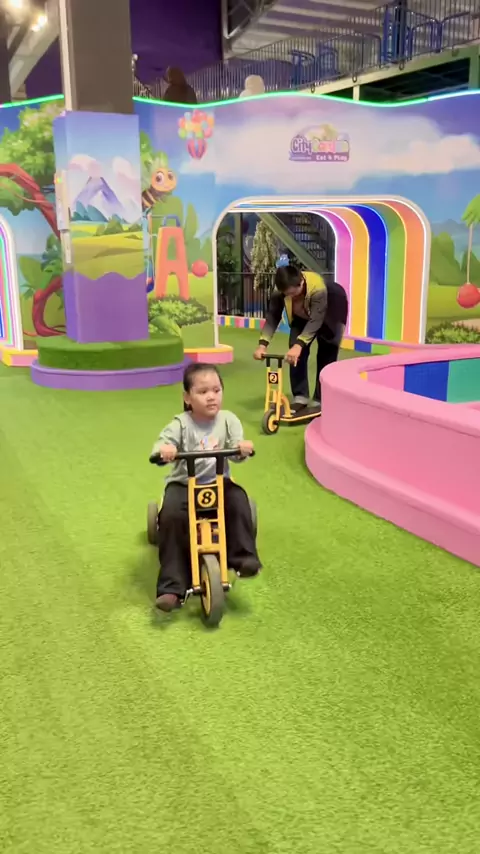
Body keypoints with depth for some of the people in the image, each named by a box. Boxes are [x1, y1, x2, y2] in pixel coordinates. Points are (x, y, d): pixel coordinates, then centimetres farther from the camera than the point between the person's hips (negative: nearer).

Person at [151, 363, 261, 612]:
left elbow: (236, 452, -10)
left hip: (218, 482, 2)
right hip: (184, 484, -2)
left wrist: (242, 448, -35)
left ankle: (243, 556, -13)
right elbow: (162, 443, -20)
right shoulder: (181, 424, -9)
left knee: (239, 499, -28)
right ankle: (172, 586, -21)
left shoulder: (228, 420, -3)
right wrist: (163, 450, -44)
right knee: (171, 516, -27)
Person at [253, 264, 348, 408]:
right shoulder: (280, 290, -31)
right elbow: (273, 316, -29)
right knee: (295, 355, -14)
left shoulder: (318, 288, -44)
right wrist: (263, 343, -41)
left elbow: (316, 320, -47)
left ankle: (321, 400, 3)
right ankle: (300, 397, -6)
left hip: (326, 319, -3)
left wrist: (299, 345, -59)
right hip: (302, 318, 4)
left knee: (326, 357, -6)